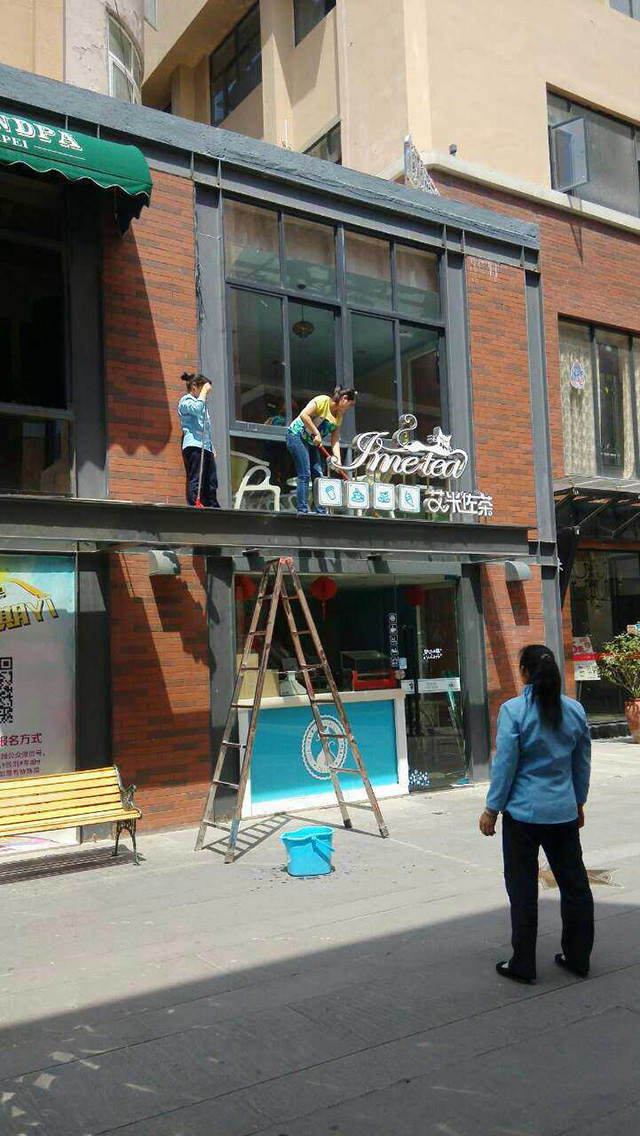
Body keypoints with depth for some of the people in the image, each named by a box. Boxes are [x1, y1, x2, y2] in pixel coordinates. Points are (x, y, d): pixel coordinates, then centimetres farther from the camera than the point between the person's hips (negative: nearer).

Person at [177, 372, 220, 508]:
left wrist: (212, 447, 21)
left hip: (206, 447, 9)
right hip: (193, 446, -9)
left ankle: (213, 508, 4)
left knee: (211, 482, 3)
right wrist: (204, 391, -7)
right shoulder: (186, 401, 3)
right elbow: (197, 408, -21)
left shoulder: (201, 403, 30)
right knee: (195, 481, -15)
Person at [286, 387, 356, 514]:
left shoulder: (339, 417, 7)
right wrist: (317, 433, -25)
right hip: (297, 435, -8)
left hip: (311, 443, 8)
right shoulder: (322, 400, -15)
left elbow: (335, 441, 1)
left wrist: (338, 461, -12)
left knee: (318, 476, 2)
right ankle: (302, 510, -15)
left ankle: (321, 512, 5)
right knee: (305, 475, -15)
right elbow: (304, 415, -26)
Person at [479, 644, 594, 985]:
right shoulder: (575, 710, 1)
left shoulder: (513, 710, -14)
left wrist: (492, 809, -3)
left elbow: (505, 764, -12)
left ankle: (523, 964, 15)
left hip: (523, 813, -4)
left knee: (523, 888, 6)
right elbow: (582, 763, 11)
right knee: (574, 883, 16)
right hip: (564, 812, 5)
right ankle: (577, 957, 27)